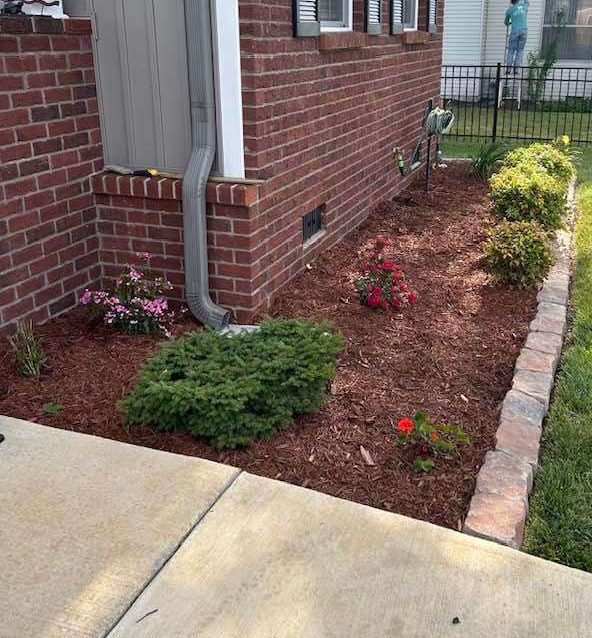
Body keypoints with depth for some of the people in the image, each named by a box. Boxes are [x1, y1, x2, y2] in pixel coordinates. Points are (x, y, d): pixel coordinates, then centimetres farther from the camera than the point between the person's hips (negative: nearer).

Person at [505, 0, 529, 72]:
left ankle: (508, 69, -5)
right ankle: (515, 69, -4)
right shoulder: (524, 6, 10)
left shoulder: (509, 10, 9)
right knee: (520, 50, 5)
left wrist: (509, 23, 48)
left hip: (514, 31, -1)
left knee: (511, 50, 5)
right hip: (524, 30, 1)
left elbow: (506, 22, 25)